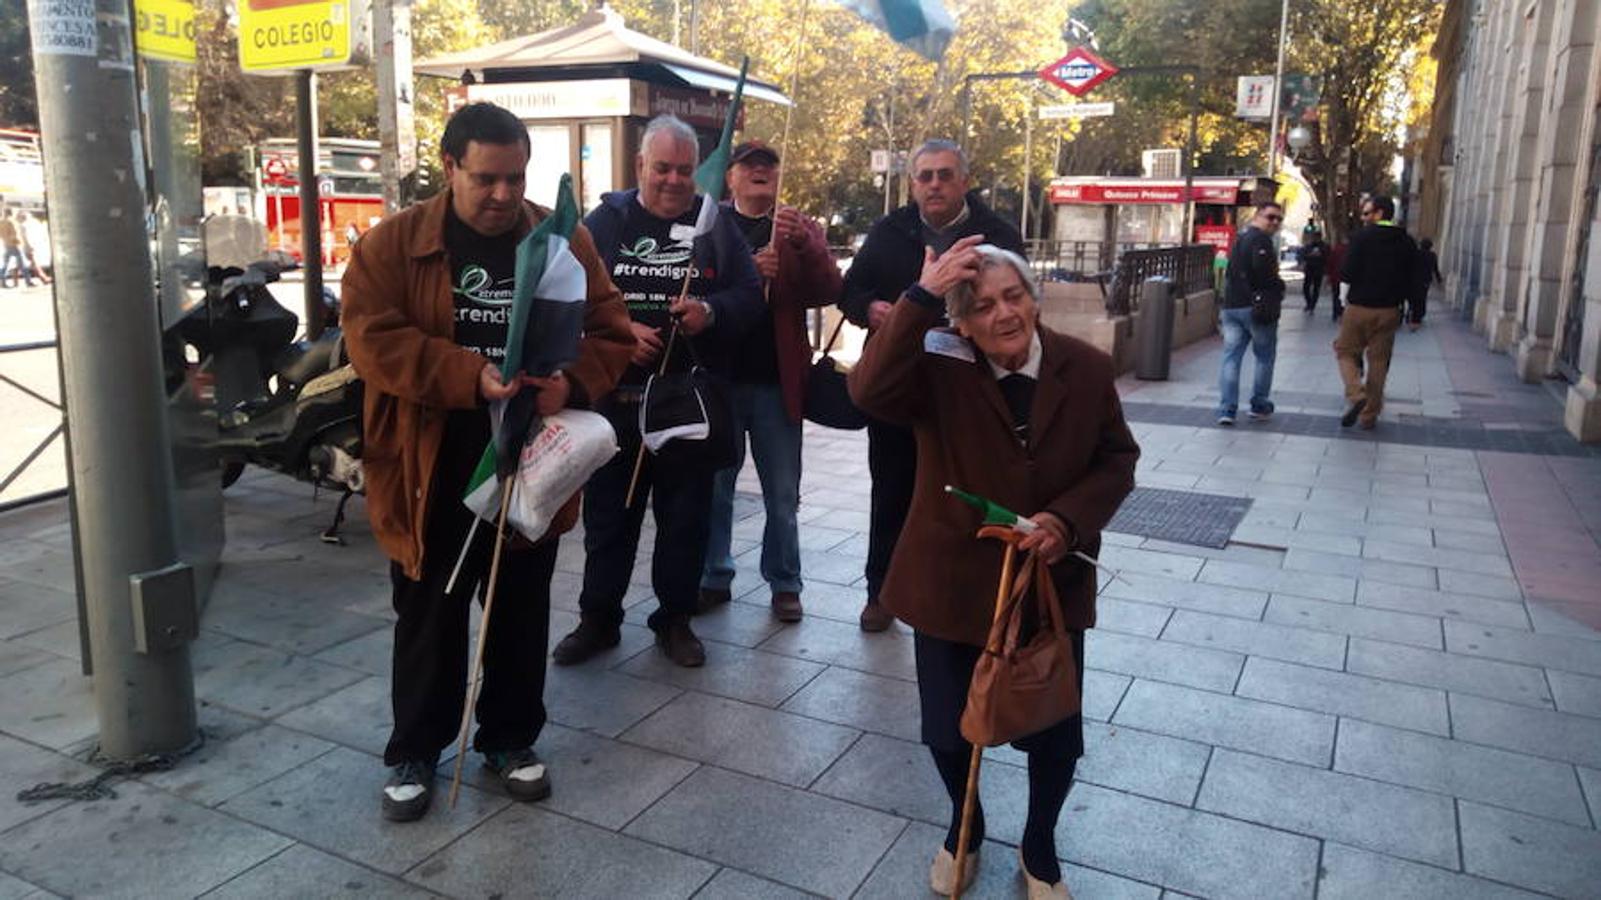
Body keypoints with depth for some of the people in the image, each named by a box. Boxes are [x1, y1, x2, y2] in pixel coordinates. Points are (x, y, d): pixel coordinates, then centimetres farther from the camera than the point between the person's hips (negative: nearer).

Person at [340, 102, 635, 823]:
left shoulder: (565, 242, 0)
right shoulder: (392, 244, -5)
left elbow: (611, 333, -1)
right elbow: (371, 338, -14)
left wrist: (573, 383, -22)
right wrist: (469, 377, -27)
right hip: (430, 473, -1)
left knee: (521, 616, 16)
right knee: (429, 620, 12)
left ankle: (510, 739, 35)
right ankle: (415, 752, 31)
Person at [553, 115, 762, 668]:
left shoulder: (716, 225, 6)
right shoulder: (606, 221, 5)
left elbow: (750, 296, 2)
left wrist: (711, 311, -18)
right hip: (616, 397, 0)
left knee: (687, 516, 9)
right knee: (608, 513, 10)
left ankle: (675, 618, 26)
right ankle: (598, 618, 26)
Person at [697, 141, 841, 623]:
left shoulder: (801, 229, 8)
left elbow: (829, 292, -6)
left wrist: (803, 243, -22)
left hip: (777, 381, 0)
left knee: (782, 495, 8)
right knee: (714, 488, 11)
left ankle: (785, 584, 20)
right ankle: (714, 578, 24)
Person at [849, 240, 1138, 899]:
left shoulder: (1086, 368, -7)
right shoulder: (940, 368, -14)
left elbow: (1117, 461, 2)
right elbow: (870, 392, -34)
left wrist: (1068, 518, -16)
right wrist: (920, 299, -38)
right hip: (953, 582, -1)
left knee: (1056, 737, 12)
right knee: (947, 732, 13)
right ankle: (964, 830, 46)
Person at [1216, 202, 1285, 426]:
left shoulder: (1240, 238, 19)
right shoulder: (1261, 240, -10)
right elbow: (1262, 269, -23)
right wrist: (1278, 287, -8)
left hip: (1231, 305, 7)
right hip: (1255, 305, -7)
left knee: (1231, 357, 2)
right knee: (1265, 357, 9)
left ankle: (1226, 409, -6)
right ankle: (1259, 406, 15)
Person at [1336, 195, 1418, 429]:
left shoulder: (1362, 237, -9)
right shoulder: (1407, 242, 6)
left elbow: (1347, 274, -15)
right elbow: (1413, 282, 5)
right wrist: (1416, 313, 9)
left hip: (1359, 307, -4)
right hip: (1389, 311, 4)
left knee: (1346, 350, 11)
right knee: (1379, 361, 9)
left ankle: (1356, 394, -15)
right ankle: (1369, 415, 14)